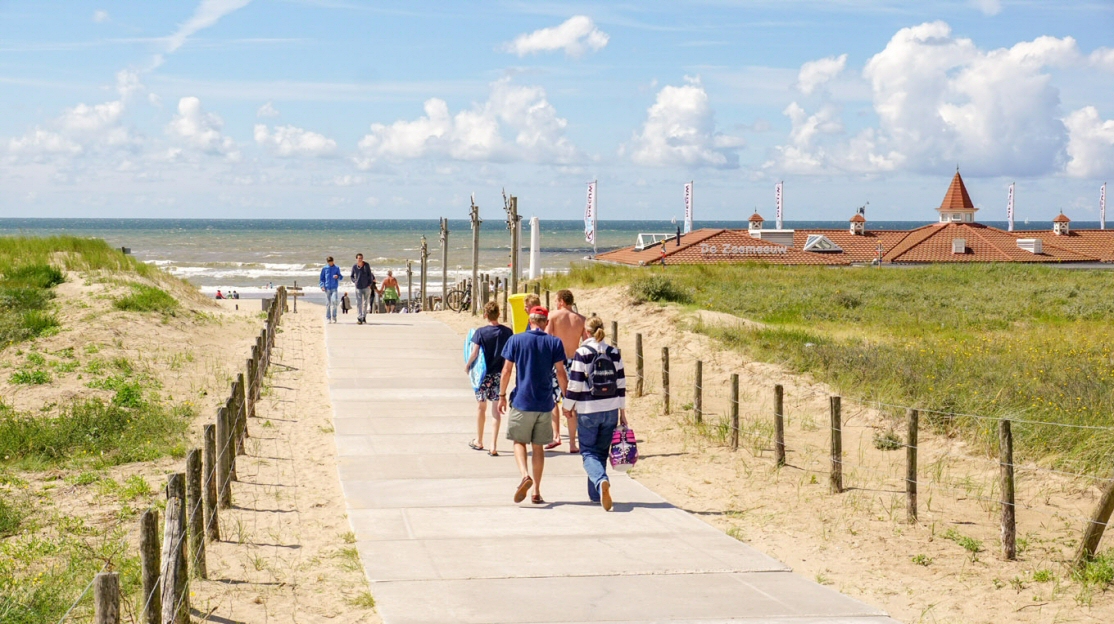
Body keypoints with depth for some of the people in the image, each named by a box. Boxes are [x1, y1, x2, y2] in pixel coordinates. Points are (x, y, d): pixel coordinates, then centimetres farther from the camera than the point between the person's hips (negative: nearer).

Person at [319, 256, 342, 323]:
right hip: (327, 288, 1)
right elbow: (322, 278, 10)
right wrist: (322, 286, -3)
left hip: (334, 288, -1)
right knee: (327, 303, 2)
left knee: (334, 301, -14)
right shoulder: (324, 268, 8)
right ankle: (328, 318, 8)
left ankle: (334, 317, -6)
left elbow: (340, 277, 9)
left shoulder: (337, 268, 6)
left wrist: (337, 276, -14)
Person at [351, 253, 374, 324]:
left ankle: (364, 317, 23)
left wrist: (370, 284, -3)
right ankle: (359, 318, -12)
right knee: (359, 303, -8)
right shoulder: (354, 266, -1)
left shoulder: (367, 265, -3)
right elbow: (352, 276, 12)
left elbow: (370, 275, 2)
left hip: (366, 287, 1)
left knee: (365, 302, 10)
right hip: (358, 287, -1)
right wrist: (355, 281, -3)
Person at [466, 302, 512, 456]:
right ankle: (493, 446, -4)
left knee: (481, 406, 16)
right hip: (499, 374, 1)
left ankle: (479, 441, 29)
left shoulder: (480, 332, -11)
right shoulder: (507, 332, -4)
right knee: (496, 409, 2)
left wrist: (467, 365, 5)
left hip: (483, 373, -1)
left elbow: (474, 353, -12)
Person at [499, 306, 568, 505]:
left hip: (522, 401, -2)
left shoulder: (515, 340, -2)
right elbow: (561, 374, -1)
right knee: (538, 446, 11)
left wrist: (502, 395, 8)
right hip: (544, 403, 2)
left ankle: (525, 475, -16)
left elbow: (507, 370, -2)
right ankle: (536, 492, 11)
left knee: (519, 441, 11)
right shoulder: (554, 343, 0)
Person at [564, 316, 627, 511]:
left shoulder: (582, 353, -9)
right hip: (610, 410, 4)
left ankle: (601, 481, -25)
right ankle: (596, 494, 20)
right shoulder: (614, 353, 4)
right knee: (602, 452, 16)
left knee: (588, 451, 2)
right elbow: (621, 383, 6)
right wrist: (622, 411, 13)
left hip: (588, 411, -4)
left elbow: (575, 384, -10)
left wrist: (568, 406, 4)